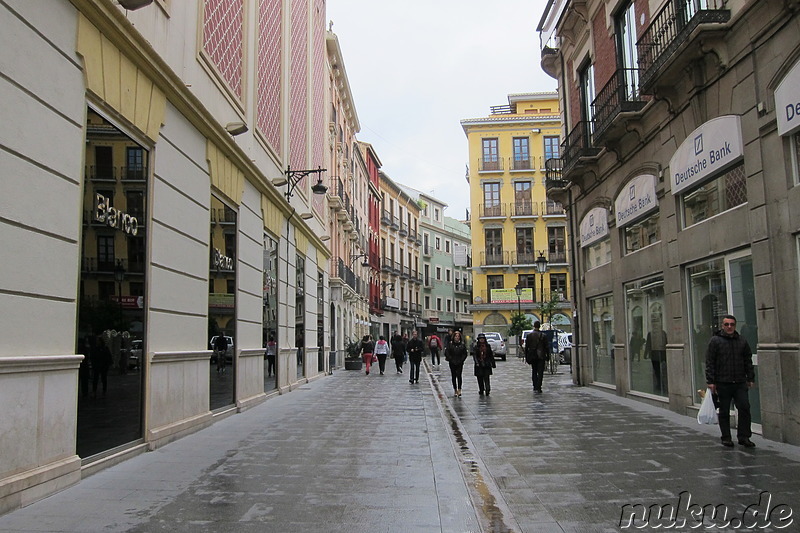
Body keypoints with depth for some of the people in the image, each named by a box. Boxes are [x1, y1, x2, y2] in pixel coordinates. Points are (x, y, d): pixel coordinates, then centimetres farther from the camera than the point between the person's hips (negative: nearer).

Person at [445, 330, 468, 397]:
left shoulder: (462, 344, 2)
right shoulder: (450, 344, 1)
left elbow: (465, 354, 5)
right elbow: (446, 352, -1)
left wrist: (461, 360, -6)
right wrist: (450, 359, -7)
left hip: (460, 363, -1)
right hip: (452, 363, 1)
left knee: (459, 375, -12)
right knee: (453, 376, 7)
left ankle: (459, 390, -17)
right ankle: (455, 390, 17)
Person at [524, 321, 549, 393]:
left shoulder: (528, 335, -1)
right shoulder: (543, 336, -7)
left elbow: (526, 347, 1)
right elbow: (547, 347, -4)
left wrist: (526, 357, 7)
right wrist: (547, 356, 5)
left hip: (532, 356, 2)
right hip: (541, 356, -2)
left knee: (534, 372, 14)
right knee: (540, 372, 0)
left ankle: (535, 387, 14)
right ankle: (538, 388, -7)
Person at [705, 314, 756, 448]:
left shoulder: (742, 341, 10)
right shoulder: (715, 341, -2)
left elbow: (748, 361, 17)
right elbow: (709, 362, -4)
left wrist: (750, 378, 11)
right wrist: (711, 381, -9)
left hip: (740, 383, 3)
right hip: (722, 383, -3)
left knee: (744, 408, -3)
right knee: (724, 412, 6)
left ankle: (744, 437, 7)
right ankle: (726, 438, 16)